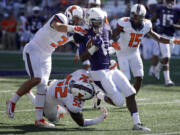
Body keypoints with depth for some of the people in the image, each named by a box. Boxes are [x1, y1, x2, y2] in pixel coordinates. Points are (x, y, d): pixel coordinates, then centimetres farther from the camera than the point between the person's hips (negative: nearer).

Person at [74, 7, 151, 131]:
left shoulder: (105, 32, 10)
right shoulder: (85, 36, -10)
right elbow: (82, 58, -18)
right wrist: (94, 47, -27)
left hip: (112, 69, 7)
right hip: (99, 73, -7)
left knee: (131, 94, -5)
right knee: (119, 101, -11)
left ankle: (137, 123, 0)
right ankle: (100, 96, 20)